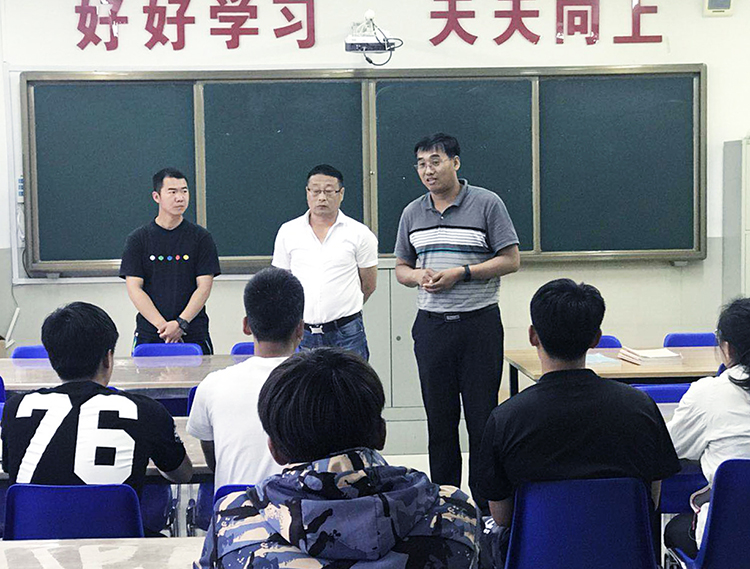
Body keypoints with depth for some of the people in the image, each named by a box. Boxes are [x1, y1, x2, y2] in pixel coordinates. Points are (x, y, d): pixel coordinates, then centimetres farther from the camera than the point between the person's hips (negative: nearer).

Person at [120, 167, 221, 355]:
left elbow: (204, 287, 0)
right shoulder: (138, 239, 5)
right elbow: (134, 288, -1)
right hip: (149, 335, 0)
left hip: (194, 334, 0)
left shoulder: (201, 237, 5)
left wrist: (180, 323, -13)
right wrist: (162, 325, -12)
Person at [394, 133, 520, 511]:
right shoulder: (412, 213, 11)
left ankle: (487, 506, 11)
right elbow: (401, 267, 17)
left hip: (479, 322, -4)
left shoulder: (487, 204, -3)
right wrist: (419, 276, -6)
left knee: (482, 416, 0)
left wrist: (460, 273, -15)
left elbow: (510, 260, -5)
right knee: (439, 418, 10)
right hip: (431, 324, 4)